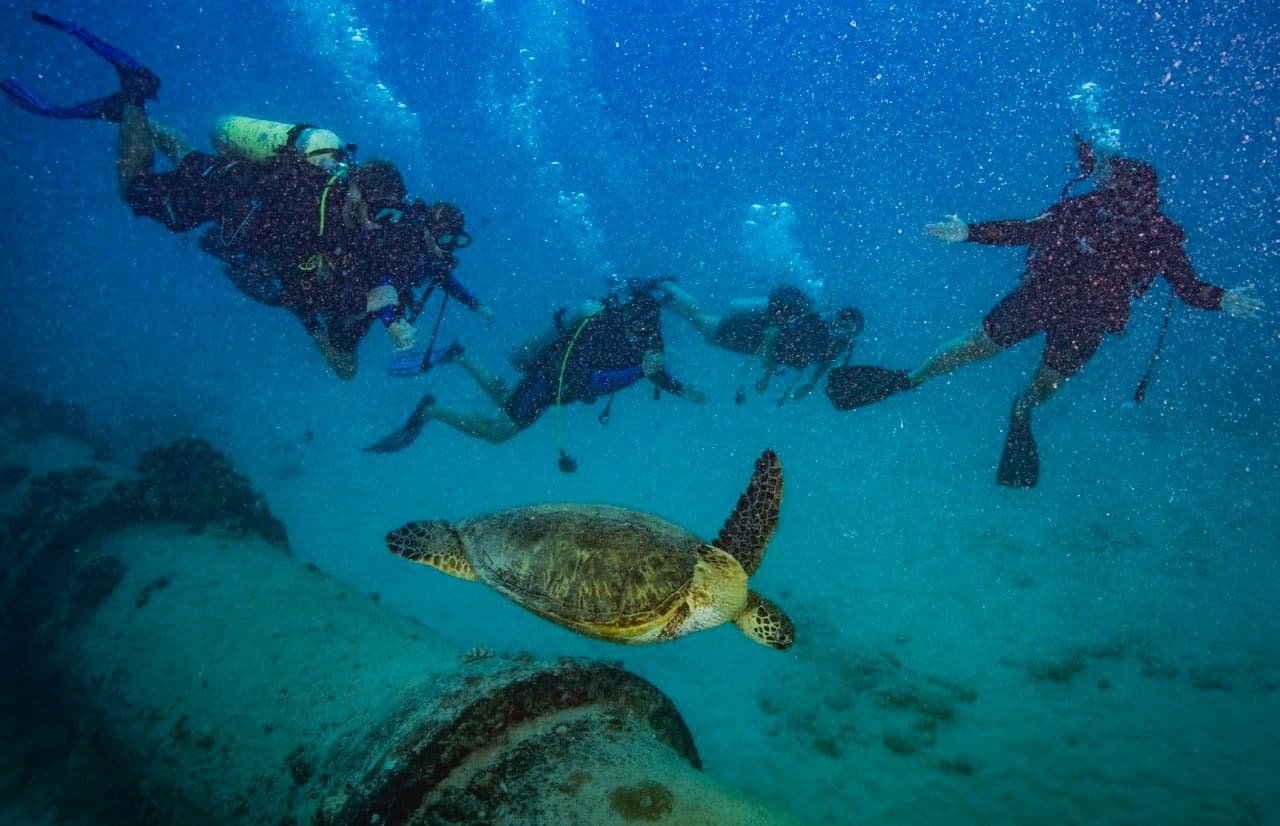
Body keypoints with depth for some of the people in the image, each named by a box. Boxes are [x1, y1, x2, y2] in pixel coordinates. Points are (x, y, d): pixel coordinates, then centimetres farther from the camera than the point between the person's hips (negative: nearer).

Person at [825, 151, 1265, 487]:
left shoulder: (1162, 240, -15)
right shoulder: (1080, 209, -16)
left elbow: (1189, 287, -3)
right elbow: (1025, 230, -5)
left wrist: (1223, 300, -20)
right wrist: (968, 232, -7)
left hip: (1085, 324, 1)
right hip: (1039, 295, -1)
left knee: (1046, 384, 19)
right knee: (977, 346, 5)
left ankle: (1021, 414, 53)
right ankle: (909, 379, 25)